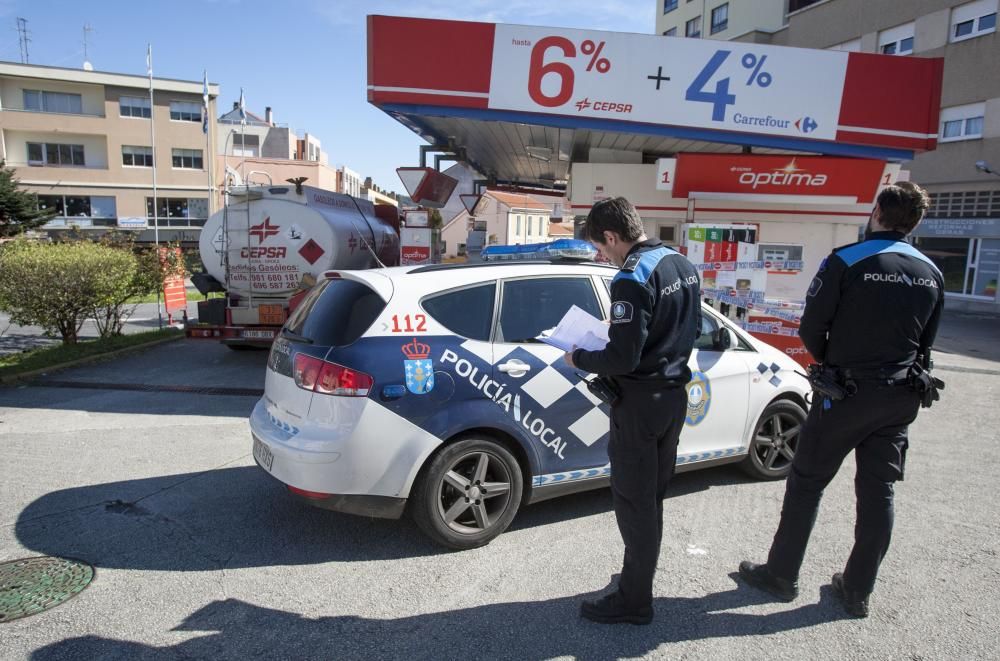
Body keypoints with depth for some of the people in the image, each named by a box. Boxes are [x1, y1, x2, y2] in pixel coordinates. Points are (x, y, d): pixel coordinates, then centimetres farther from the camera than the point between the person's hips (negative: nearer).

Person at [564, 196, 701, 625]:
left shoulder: (633, 278, -22)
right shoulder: (682, 264, 7)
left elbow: (624, 358, -24)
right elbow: (692, 329, 16)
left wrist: (579, 359, -9)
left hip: (640, 402, -9)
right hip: (674, 394, 9)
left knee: (633, 501, 4)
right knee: (652, 496, 20)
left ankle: (635, 599, 16)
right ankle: (640, 576, 36)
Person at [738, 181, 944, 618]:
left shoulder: (846, 262, -13)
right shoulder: (931, 273, 5)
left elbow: (811, 330, -10)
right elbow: (926, 342, 13)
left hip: (846, 395, -5)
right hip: (900, 400, 6)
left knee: (806, 483, 7)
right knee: (878, 491, 12)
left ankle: (781, 575, 17)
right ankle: (858, 591, 21)